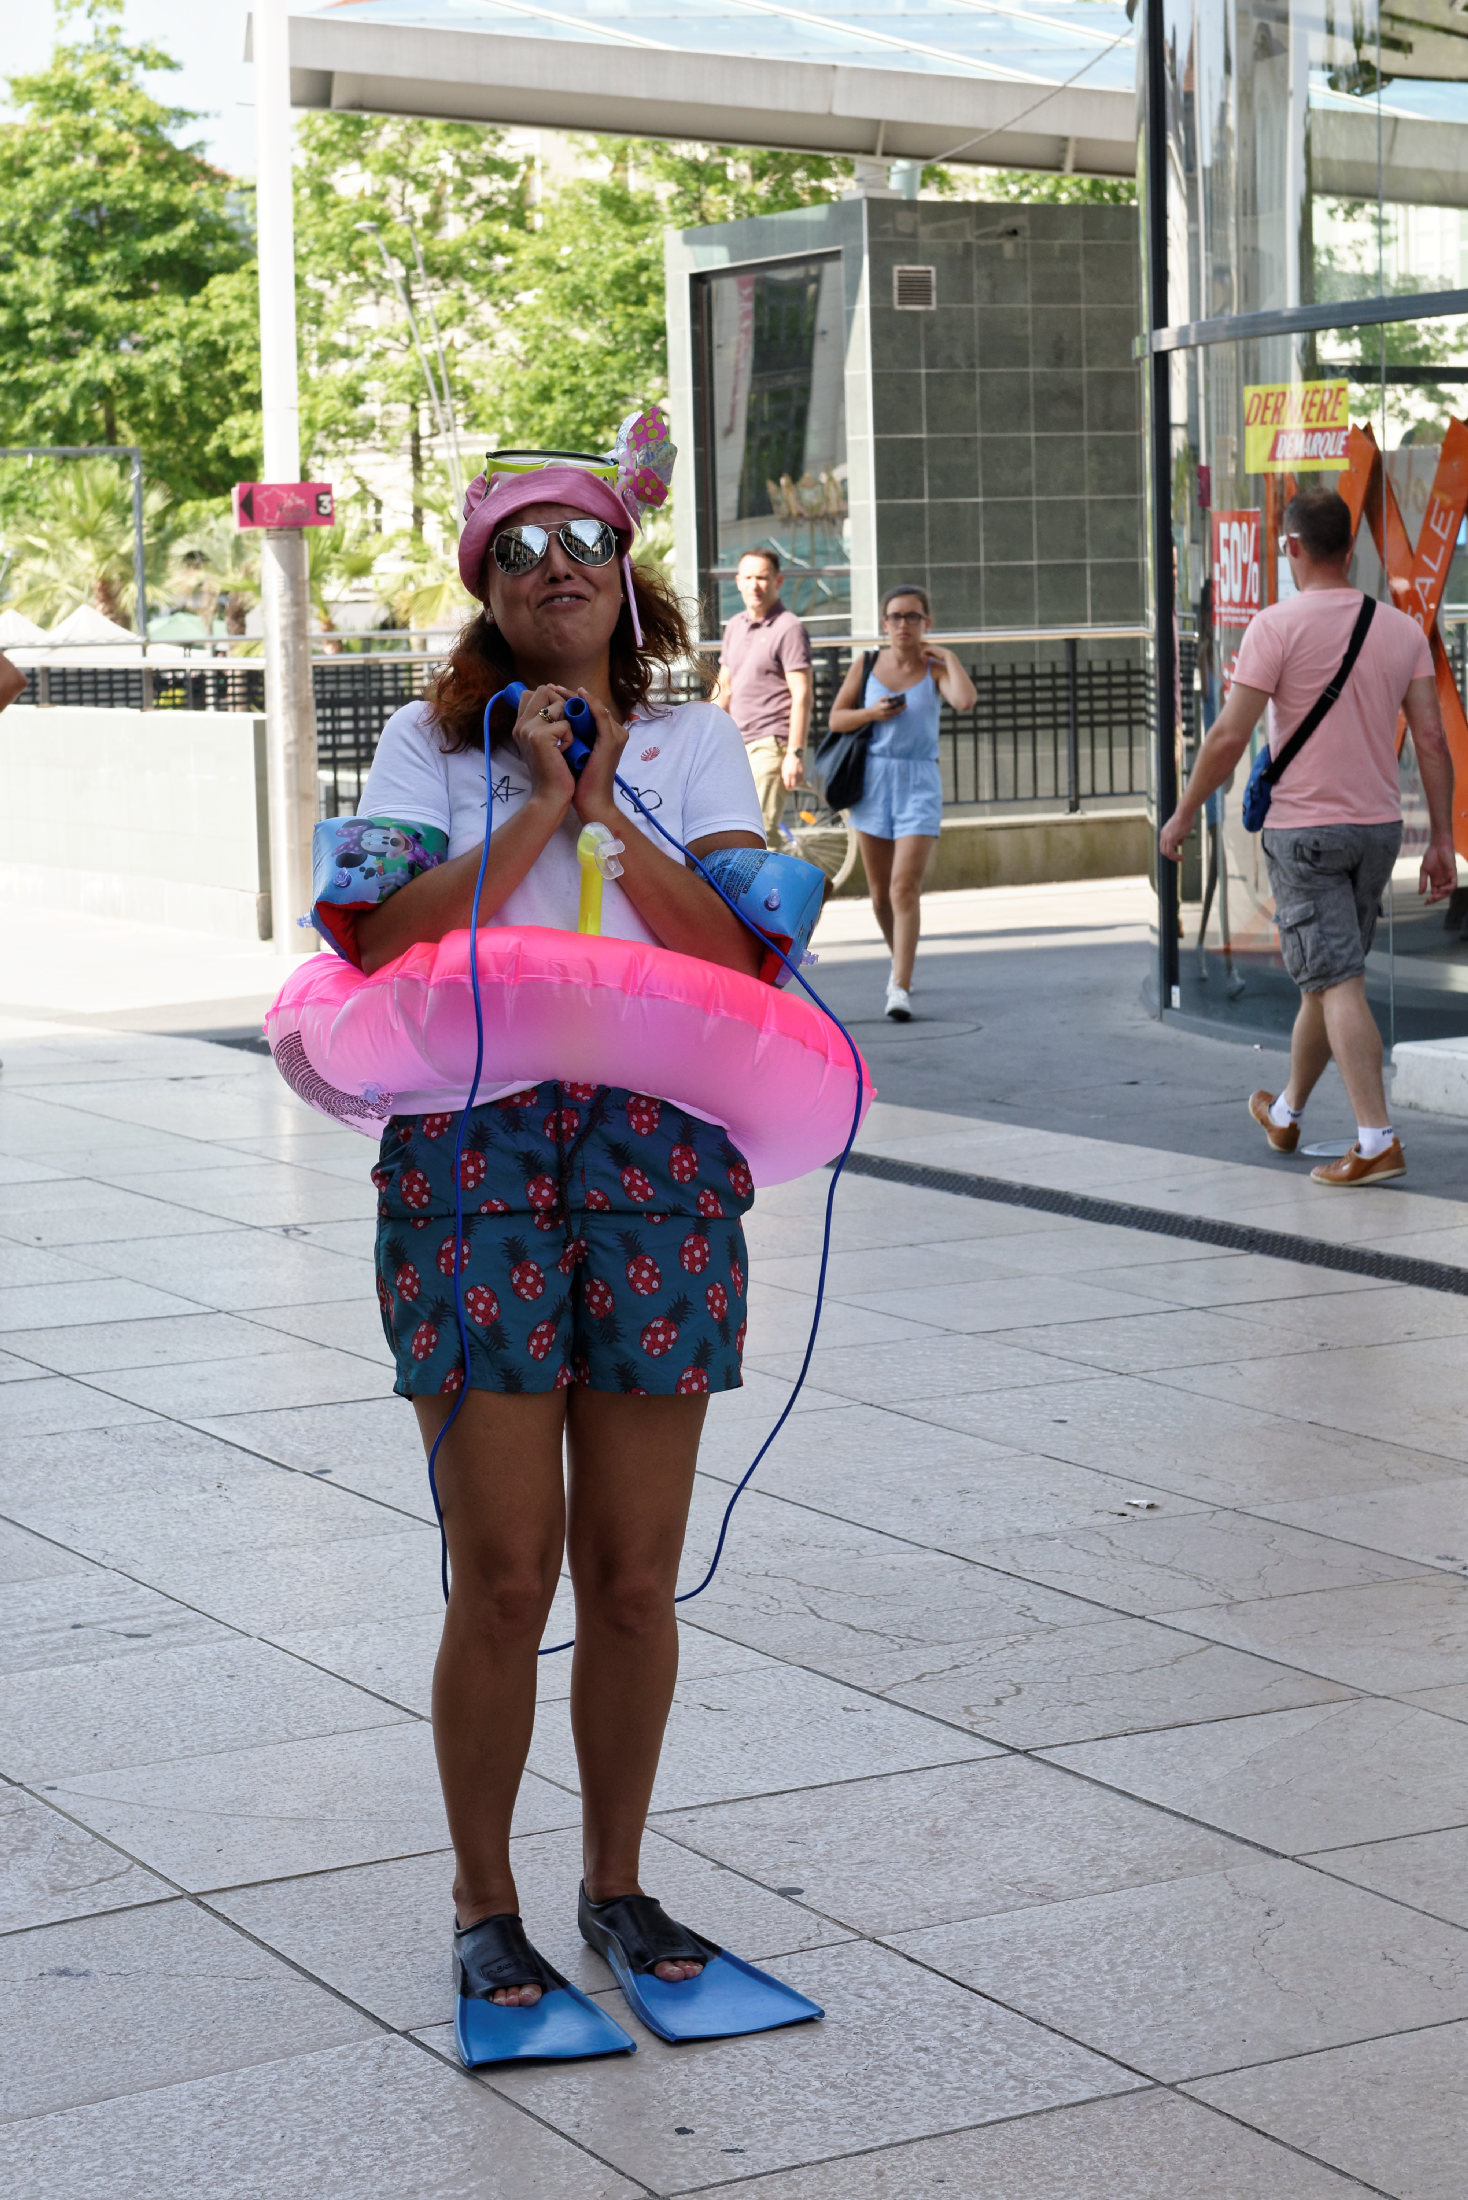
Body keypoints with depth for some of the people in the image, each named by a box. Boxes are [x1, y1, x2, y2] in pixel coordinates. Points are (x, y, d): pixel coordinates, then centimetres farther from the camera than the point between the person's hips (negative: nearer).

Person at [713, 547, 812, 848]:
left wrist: (795, 753, -20)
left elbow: (802, 695, -14)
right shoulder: (735, 626, 15)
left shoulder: (788, 629, -9)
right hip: (741, 745, 8)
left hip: (772, 744, -8)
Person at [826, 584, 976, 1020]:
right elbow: (836, 718, 7)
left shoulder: (936, 669, -2)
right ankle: (900, 959, 38)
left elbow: (965, 701, -22)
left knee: (905, 889, -14)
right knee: (880, 892, 12)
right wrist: (871, 713, -11)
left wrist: (947, 656, -10)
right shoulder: (866, 665, 4)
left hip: (920, 783, -3)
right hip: (873, 779, 3)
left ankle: (901, 988, -16)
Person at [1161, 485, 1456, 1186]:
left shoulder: (1278, 626, -11)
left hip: (1304, 829, -6)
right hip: (1379, 826, 6)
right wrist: (1441, 839, 6)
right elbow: (1432, 740, 2)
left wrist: (1184, 813, -1)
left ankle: (1377, 1141, -16)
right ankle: (1286, 1113, 36)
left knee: (1337, 984, -8)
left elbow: (1229, 737, -13)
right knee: (1325, 975, 19)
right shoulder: (1402, 629, 5)